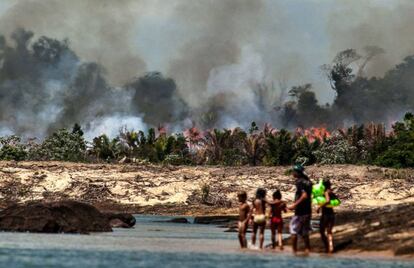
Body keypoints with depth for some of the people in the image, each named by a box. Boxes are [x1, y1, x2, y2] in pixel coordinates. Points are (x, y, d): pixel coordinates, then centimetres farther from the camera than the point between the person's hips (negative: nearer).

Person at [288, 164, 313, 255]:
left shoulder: (299, 182, -15)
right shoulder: (307, 181, 11)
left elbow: (304, 195, -25)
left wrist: (294, 205, -25)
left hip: (300, 211, -8)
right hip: (308, 210, 8)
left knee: (294, 231, 0)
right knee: (305, 232, 15)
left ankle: (294, 251, 0)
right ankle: (307, 250, 14)